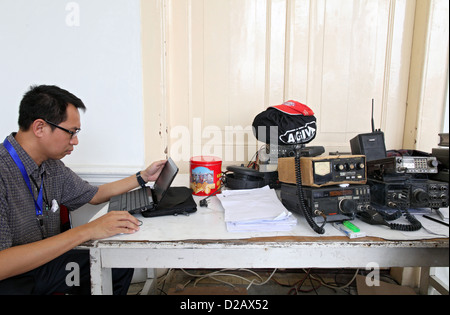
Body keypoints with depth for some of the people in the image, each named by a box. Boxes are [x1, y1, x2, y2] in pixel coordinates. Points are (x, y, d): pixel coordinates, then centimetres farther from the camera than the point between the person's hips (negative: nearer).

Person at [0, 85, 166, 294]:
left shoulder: (52, 167, 0)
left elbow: (93, 195, 15)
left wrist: (143, 177, 13)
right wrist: (85, 232, -35)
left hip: (44, 263, 8)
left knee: (120, 266, -1)